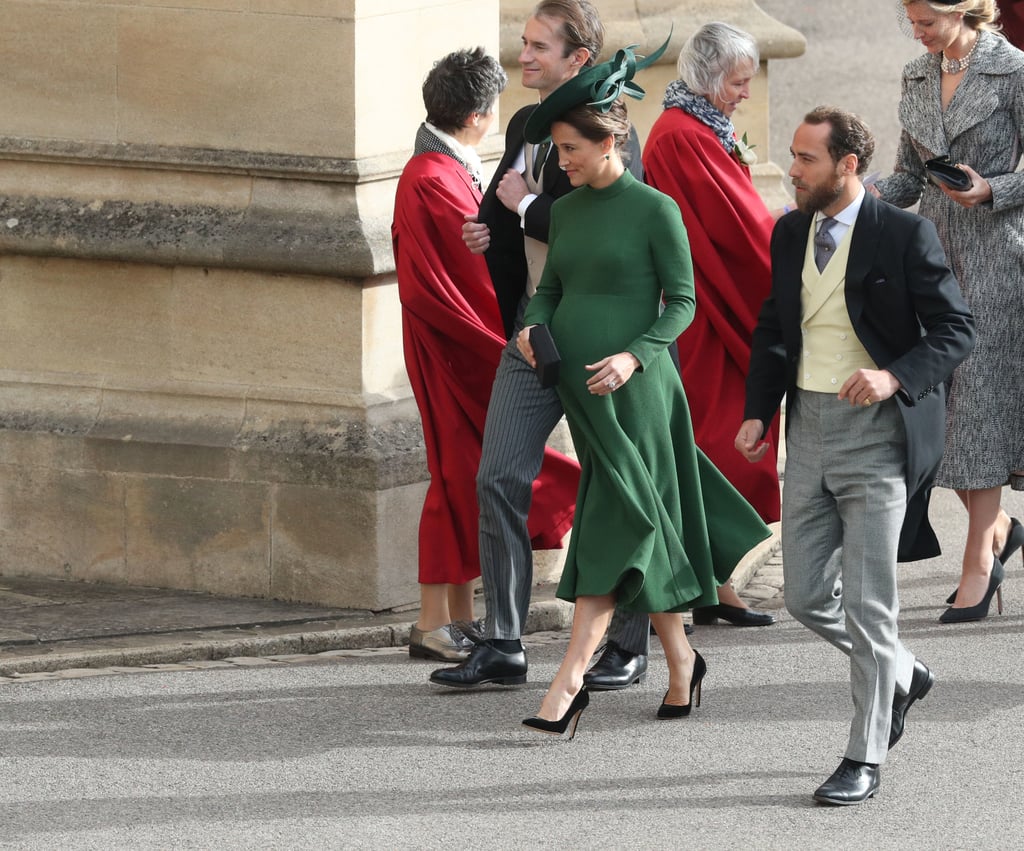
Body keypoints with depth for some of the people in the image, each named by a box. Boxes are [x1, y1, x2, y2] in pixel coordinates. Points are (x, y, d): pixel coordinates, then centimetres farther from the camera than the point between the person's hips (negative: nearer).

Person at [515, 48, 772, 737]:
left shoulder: (656, 210, -8)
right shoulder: (567, 210, 10)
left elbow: (682, 301, -7)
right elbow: (551, 287, 18)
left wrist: (633, 356, -20)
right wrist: (532, 326, -4)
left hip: (632, 388, -6)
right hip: (576, 383, 6)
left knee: (614, 527, -9)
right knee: (647, 525, 12)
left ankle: (570, 682, -15)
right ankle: (681, 662, 21)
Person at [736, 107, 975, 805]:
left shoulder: (905, 235, -10)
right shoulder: (790, 233, 9)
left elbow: (956, 329, -10)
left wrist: (895, 376, -25)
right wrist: (757, 413, 9)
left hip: (876, 433, -6)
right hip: (809, 428, 6)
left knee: (867, 602, -4)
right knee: (807, 597, 8)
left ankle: (865, 761, 5)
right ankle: (903, 675, 34)